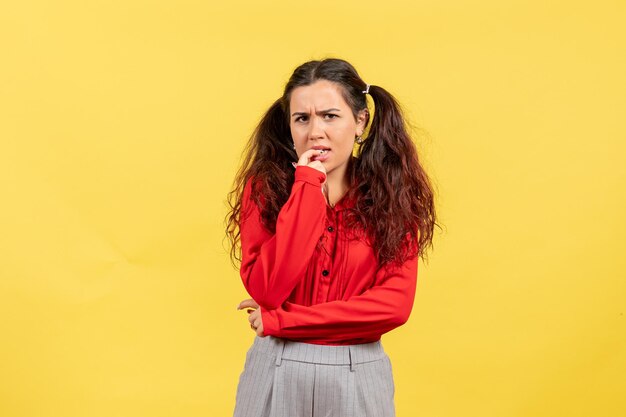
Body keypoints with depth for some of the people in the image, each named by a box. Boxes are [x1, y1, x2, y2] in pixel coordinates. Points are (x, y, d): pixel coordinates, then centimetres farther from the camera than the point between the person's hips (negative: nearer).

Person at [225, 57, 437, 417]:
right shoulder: (264, 188, -5)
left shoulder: (391, 195, -4)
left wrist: (281, 321, -14)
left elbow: (395, 303, -13)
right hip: (278, 372, 0)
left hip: (358, 377, 0)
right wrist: (307, 187, -18)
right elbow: (267, 291, -17)